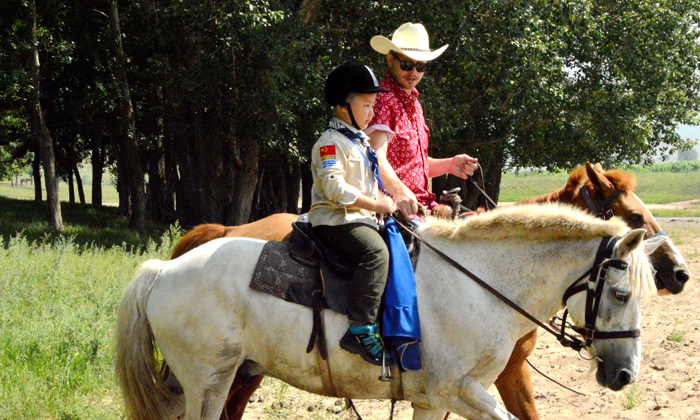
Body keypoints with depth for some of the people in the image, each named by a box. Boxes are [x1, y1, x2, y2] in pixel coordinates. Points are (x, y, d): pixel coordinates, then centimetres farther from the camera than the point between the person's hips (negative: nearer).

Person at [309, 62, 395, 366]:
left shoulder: (361, 142, 23)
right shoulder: (331, 143, -8)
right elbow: (333, 187, -20)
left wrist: (388, 201, 14)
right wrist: (375, 204, -18)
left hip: (362, 219, 10)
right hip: (334, 221, -10)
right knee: (375, 251, -32)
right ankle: (360, 329, -38)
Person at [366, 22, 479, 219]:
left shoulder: (413, 103, 24)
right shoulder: (382, 99, -8)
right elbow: (377, 158, -22)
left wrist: (449, 165, 14)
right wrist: (399, 191, -38)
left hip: (422, 203, 10)